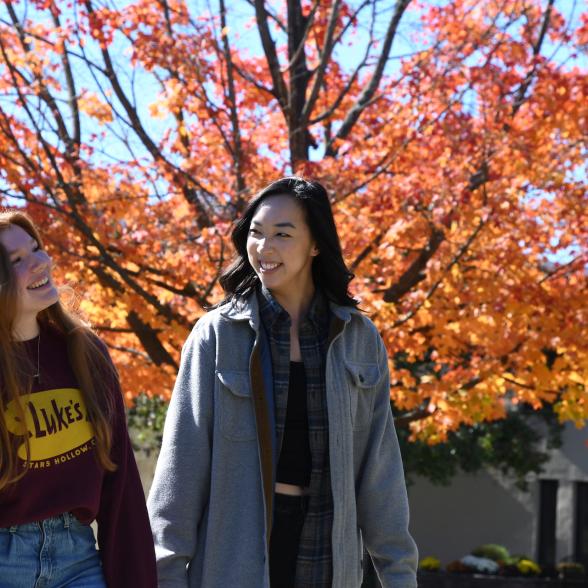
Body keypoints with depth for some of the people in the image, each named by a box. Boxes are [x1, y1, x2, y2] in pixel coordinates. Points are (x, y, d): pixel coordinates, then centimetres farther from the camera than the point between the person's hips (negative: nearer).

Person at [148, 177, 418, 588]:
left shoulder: (358, 339, 4)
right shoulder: (217, 334, -2)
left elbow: (378, 463, 6)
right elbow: (183, 459, -3)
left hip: (326, 552, 2)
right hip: (234, 552, -2)